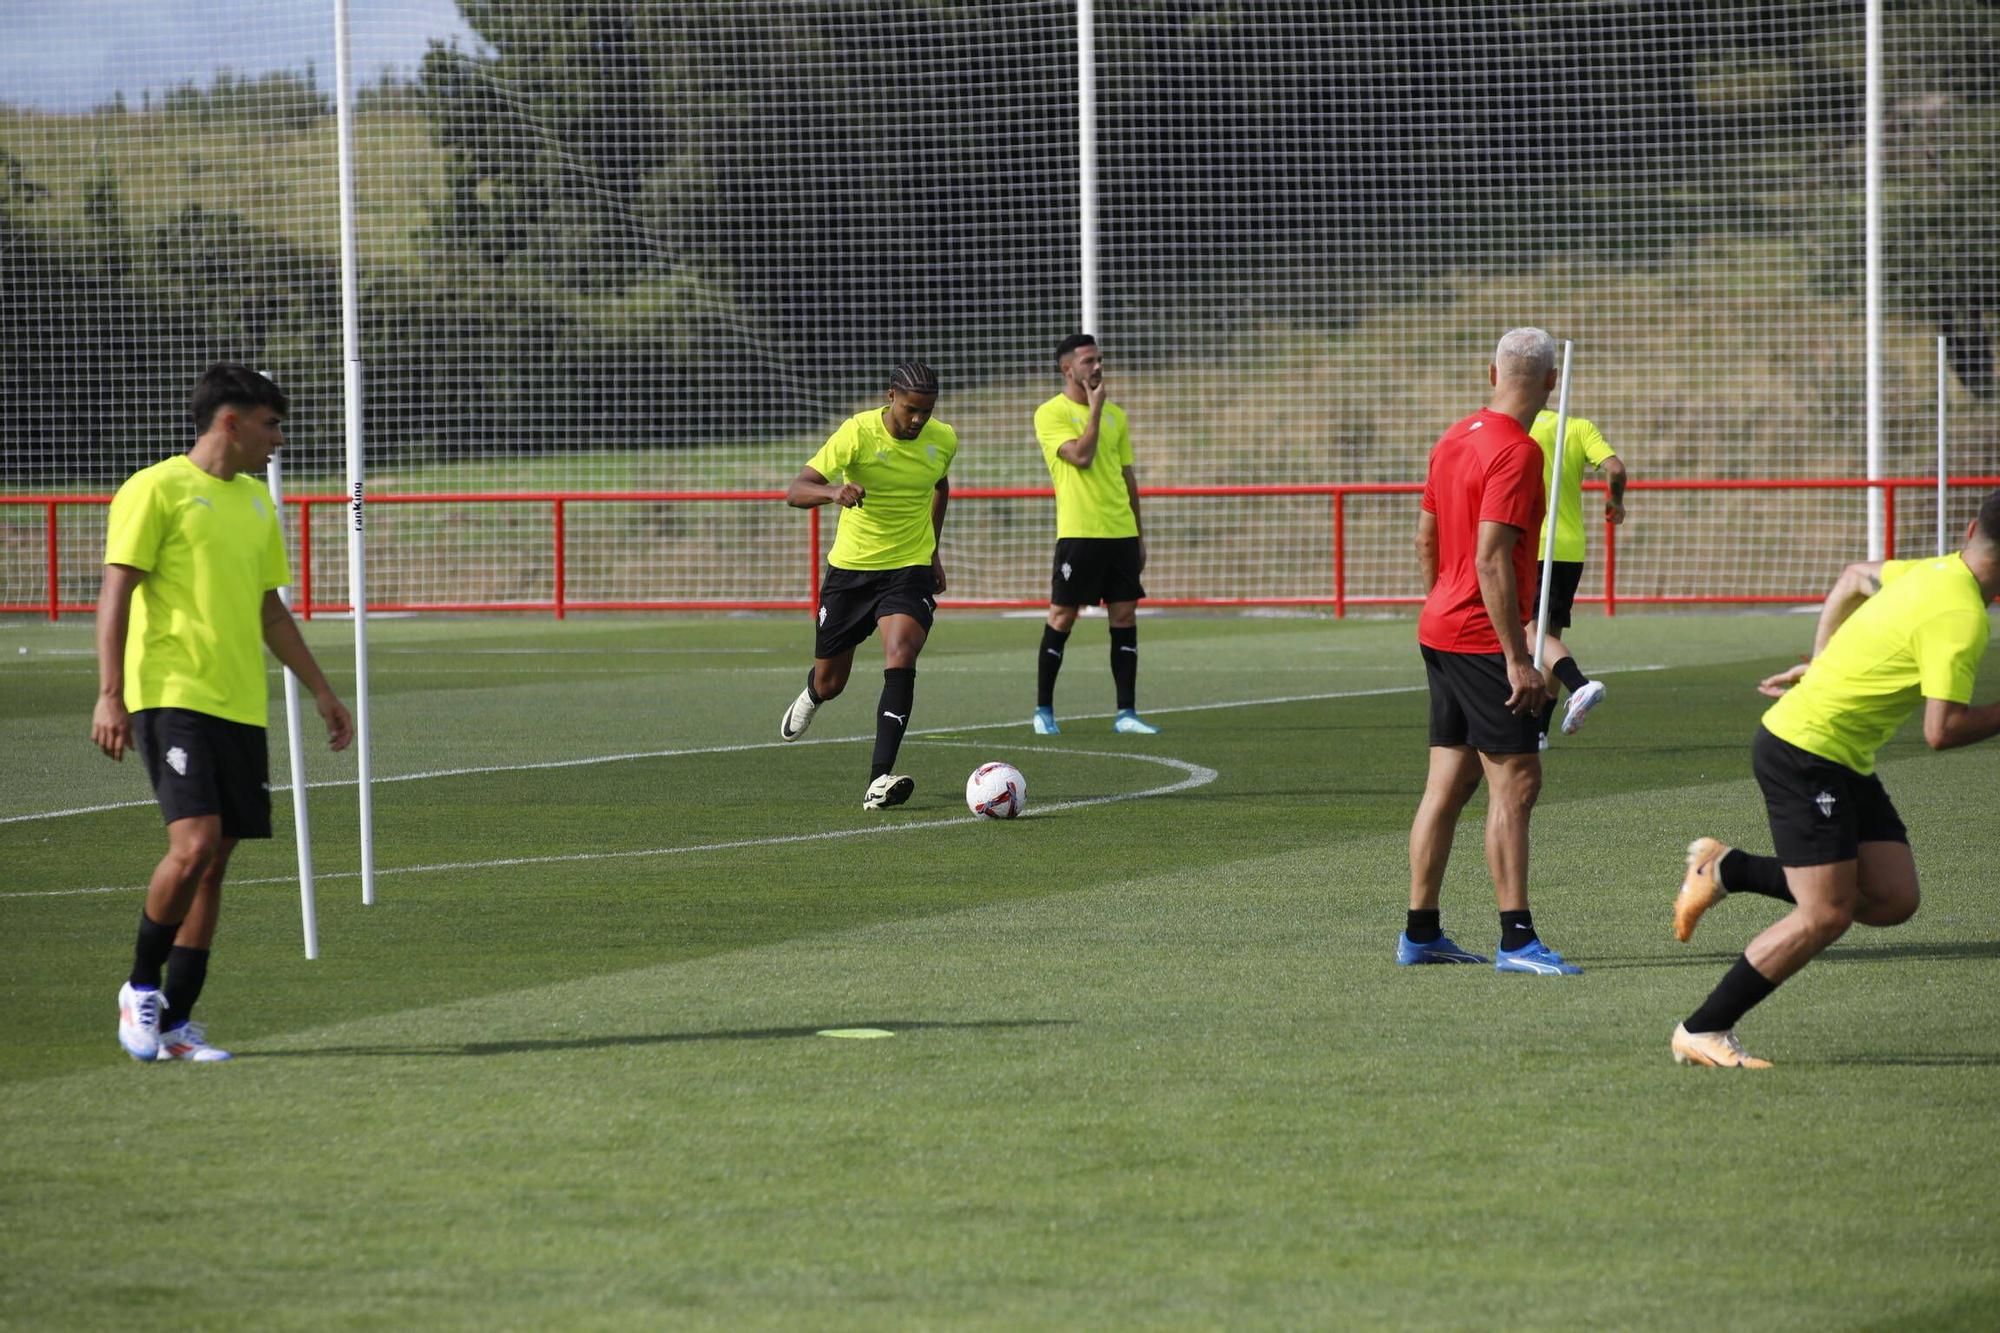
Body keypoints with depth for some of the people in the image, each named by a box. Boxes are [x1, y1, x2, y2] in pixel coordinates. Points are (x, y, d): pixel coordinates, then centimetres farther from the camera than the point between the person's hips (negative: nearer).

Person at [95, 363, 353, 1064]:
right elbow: (116, 593, -8)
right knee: (195, 843, -18)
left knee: (214, 861, 4)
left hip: (240, 707, 7)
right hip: (172, 696, -7)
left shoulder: (257, 502, 18)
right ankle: (141, 987, 1)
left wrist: (321, 691, 24)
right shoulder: (156, 490, -4)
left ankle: (175, 1024, 9)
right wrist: (110, 695, -16)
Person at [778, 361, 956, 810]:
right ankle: (812, 696, 53)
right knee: (830, 681, 12)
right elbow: (795, 491, -24)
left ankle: (880, 780, -28)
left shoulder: (943, 440, -4)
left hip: (910, 571, 1)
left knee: (900, 658, -25)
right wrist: (833, 491, -45)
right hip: (850, 570, -1)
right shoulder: (857, 433, -17)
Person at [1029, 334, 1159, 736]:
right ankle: (1043, 710, 8)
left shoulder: (1115, 414, 15)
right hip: (1079, 533, -6)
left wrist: (1139, 535, 18)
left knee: (1125, 616, 2)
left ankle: (1126, 713, 3)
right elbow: (1081, 456, -19)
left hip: (1121, 533, 6)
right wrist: (1095, 408, -11)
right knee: (1062, 617, -2)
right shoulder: (1051, 413, -4)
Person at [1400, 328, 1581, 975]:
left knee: (1447, 785, 12)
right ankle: (1516, 939, -11)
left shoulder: (1454, 440, 11)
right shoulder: (1516, 452, -16)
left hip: (1440, 631, 9)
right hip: (1483, 638, -9)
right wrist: (1518, 660, -21)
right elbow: (1491, 560, -21)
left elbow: (1426, 539, 19)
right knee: (1516, 780, -8)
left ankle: (1420, 933, 15)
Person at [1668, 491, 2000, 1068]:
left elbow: (1854, 577, 26)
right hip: (1804, 753, -9)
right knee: (1826, 915, -10)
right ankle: (1701, 1032, 0)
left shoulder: (1934, 571, 6)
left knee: (1894, 899, 3)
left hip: (1844, 761, 9)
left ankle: (1728, 870, 17)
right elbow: (1942, 731, -25)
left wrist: (1821, 666, 30)